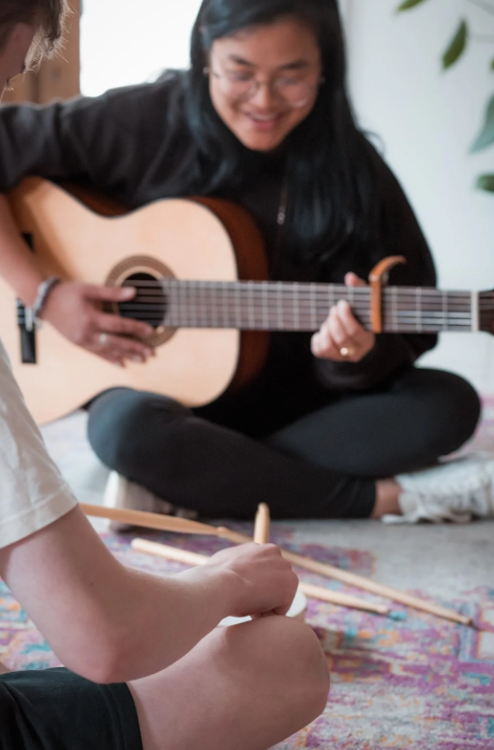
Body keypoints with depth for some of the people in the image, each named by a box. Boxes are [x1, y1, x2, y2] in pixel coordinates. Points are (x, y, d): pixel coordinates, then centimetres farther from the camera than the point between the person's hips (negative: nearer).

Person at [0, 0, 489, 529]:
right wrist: (45, 294, -19)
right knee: (127, 425, -37)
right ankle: (375, 499, -22)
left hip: (296, 404, 3)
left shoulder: (351, 170, -5)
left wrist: (353, 358, -29)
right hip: (167, 392, -2)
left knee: (448, 404, -20)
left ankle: (180, 483, -21)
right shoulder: (143, 124, -11)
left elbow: (405, 338, -5)